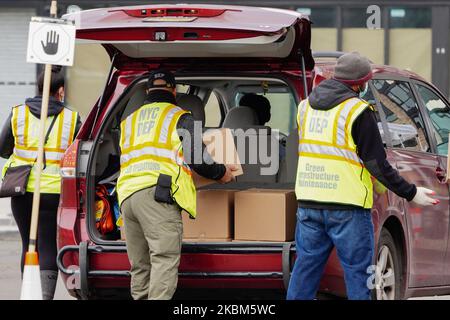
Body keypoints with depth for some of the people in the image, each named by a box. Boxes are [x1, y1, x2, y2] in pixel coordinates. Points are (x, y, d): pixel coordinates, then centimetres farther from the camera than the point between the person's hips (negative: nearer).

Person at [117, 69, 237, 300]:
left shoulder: (129, 121, 27)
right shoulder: (180, 118, 8)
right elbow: (198, 158, 1)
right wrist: (221, 173, 19)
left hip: (127, 194, 6)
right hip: (158, 194, -6)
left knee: (140, 267, 12)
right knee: (165, 261, -14)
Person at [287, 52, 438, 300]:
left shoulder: (306, 106, 11)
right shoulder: (358, 111, -11)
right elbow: (377, 164, -11)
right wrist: (410, 193, -4)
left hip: (308, 203, 6)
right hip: (347, 205, -6)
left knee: (306, 264, 12)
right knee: (357, 270, 0)